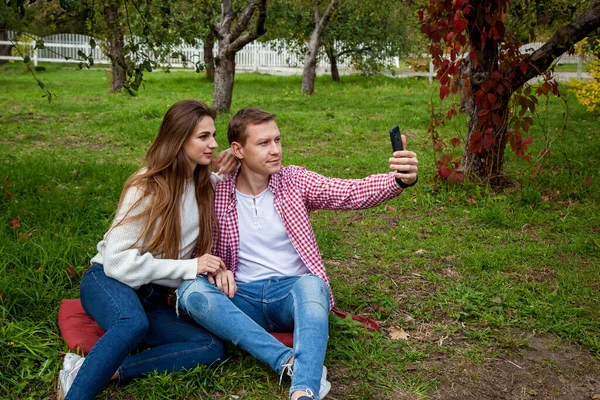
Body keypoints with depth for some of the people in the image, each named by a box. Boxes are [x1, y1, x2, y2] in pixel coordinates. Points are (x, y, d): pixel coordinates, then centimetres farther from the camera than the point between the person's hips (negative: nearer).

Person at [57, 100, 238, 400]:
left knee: (213, 349, -22)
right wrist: (189, 267, -22)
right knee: (134, 323, -41)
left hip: (152, 298, 6)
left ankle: (97, 371, -25)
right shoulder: (147, 188, -14)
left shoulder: (205, 184, 4)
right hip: (109, 282, -6)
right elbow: (117, 260, -18)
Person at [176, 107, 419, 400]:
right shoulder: (216, 194, 1)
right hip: (242, 299, 1)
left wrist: (398, 180, -31)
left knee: (311, 283, -36)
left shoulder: (295, 181, 1)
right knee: (191, 291, -29)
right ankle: (291, 361, -36)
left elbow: (353, 192, -11)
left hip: (294, 294, -1)